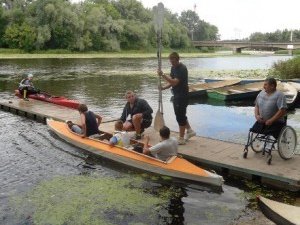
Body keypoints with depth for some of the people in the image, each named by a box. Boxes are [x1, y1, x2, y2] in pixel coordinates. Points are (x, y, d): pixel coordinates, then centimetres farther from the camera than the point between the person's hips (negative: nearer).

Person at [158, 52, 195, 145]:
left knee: (180, 116, -3)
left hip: (182, 96, -9)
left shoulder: (182, 69, -19)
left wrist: (163, 75, -33)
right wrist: (164, 87, -2)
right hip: (176, 95, 9)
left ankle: (181, 139, 7)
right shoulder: (173, 68, 10)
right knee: (180, 115, 18)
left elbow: (175, 82, -29)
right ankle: (189, 131, 35)